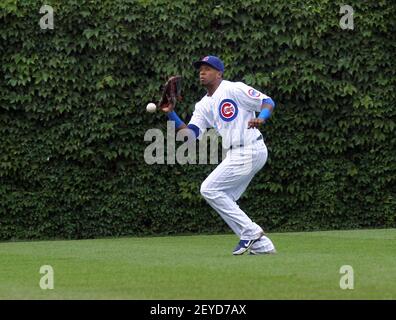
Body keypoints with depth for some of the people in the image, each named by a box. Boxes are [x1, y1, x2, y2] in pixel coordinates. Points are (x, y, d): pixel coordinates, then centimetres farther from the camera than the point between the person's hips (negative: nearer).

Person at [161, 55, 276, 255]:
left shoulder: (234, 89, -7)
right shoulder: (203, 105, 17)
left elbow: (268, 102, -11)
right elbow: (191, 133, 7)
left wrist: (260, 118, -31)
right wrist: (171, 114, -3)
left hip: (249, 152, -9)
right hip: (235, 155, 9)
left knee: (209, 189, -12)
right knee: (225, 202, 9)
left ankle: (250, 232, -8)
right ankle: (262, 245, 10)